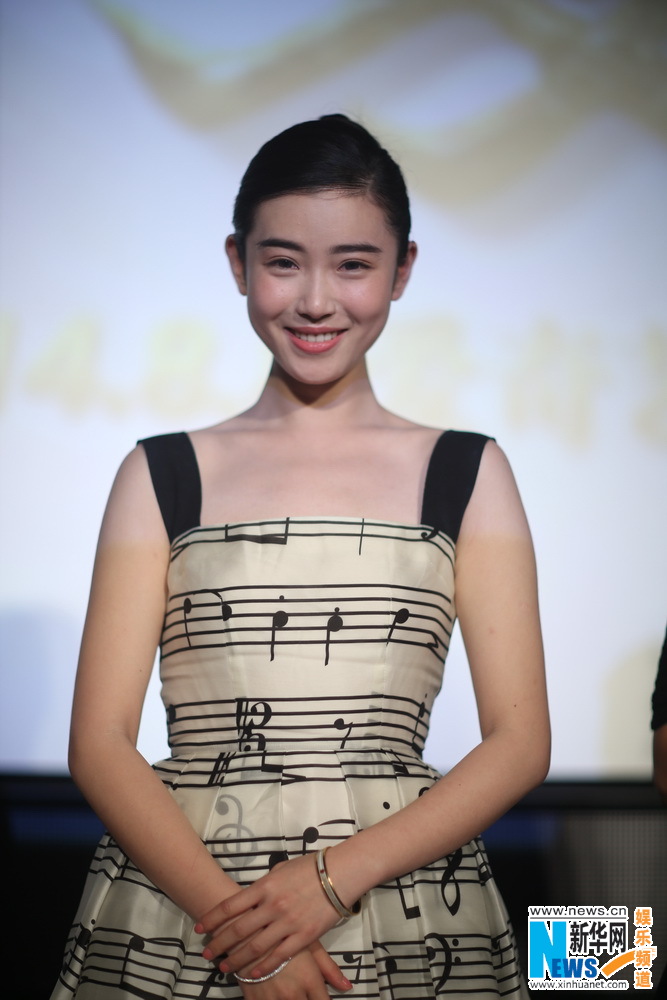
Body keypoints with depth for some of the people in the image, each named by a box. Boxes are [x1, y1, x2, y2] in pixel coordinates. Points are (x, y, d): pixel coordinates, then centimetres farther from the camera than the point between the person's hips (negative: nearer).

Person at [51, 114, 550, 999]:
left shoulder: (465, 474, 5)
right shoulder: (163, 475, 6)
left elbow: (520, 742, 0)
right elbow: (101, 744, 0)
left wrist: (335, 877, -13)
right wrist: (228, 913, -14)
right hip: (174, 921, 0)